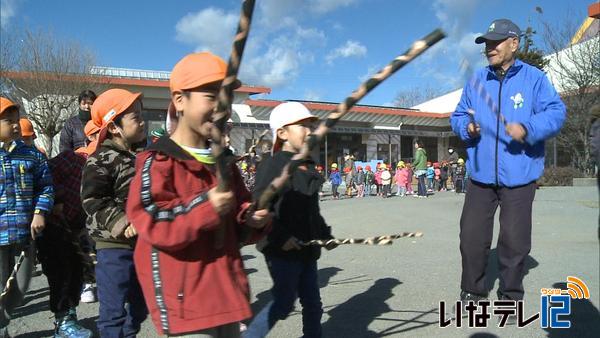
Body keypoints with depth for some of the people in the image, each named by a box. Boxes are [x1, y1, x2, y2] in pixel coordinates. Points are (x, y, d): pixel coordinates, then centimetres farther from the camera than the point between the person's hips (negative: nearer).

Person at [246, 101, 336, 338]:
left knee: (312, 303, 15)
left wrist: (325, 234, 19)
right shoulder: (273, 164, -14)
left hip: (306, 248, 8)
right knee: (284, 303, 2)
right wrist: (280, 237, -26)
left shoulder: (307, 166, 13)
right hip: (283, 250, -8)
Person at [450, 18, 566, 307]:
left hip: (519, 176, -2)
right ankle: (472, 291, 23)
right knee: (471, 236, 5)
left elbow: (555, 112, -9)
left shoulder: (533, 78, 0)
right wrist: (466, 127, -9)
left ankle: (510, 294, 27)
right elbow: (457, 116, 14)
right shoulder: (476, 81, 10)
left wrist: (527, 129, -27)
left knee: (515, 239, 6)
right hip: (481, 175, 3)